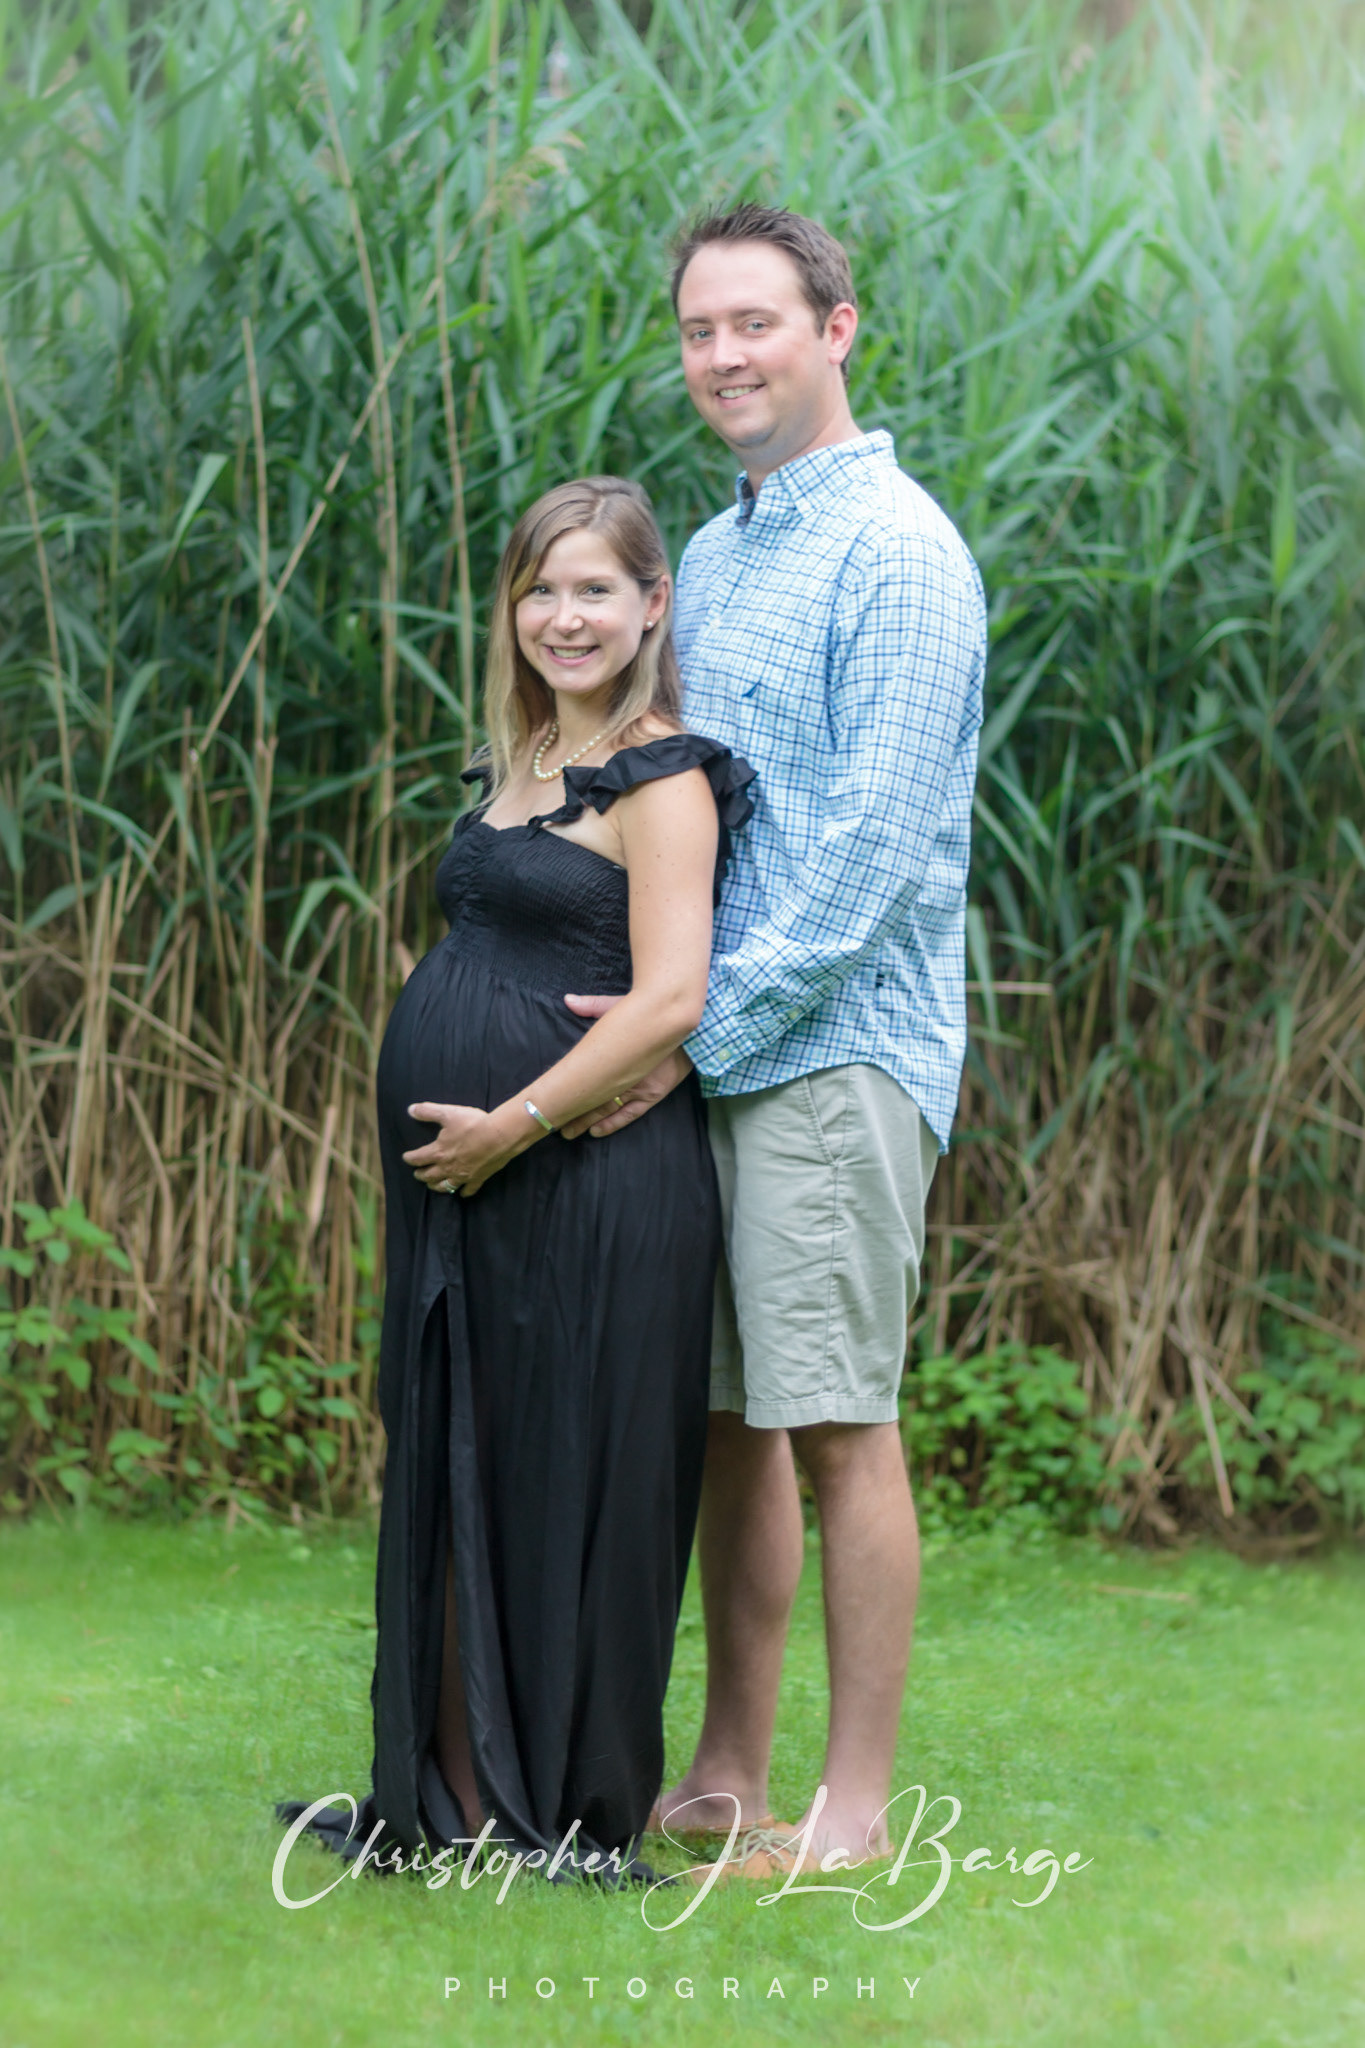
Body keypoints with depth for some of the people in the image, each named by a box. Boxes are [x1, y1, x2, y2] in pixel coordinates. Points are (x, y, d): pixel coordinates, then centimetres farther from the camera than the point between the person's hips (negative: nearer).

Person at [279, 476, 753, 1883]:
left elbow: (669, 999, -18)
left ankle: (575, 1820, 8)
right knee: (455, 1479, 12)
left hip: (590, 1180, -8)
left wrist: (515, 1125, -17)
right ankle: (454, 1801, 21)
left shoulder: (661, 780, -10)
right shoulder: (519, 766, 15)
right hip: (464, 1185, 9)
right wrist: (458, 1145, 12)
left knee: (568, 1487, -1)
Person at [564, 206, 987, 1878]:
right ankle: (725, 1777, 17)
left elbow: (873, 846, -16)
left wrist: (707, 1029, -17)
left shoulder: (894, 554, -10)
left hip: (834, 1045, -8)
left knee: (838, 1423, -6)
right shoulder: (713, 559, 17)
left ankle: (853, 1806, -1)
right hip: (706, 1046, 8)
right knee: (730, 1418, 10)